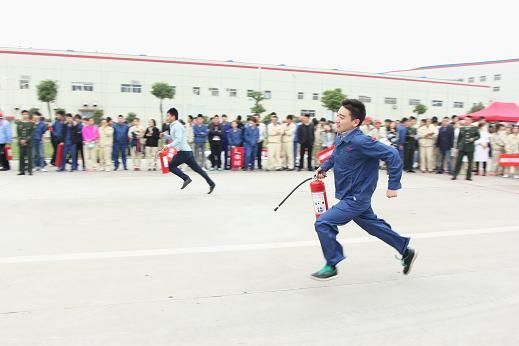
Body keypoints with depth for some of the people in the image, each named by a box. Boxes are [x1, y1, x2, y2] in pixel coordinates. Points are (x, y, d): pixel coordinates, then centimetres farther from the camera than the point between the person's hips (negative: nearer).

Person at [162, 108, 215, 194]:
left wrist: (169, 146, -28)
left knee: (171, 166, -4)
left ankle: (186, 178, -5)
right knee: (197, 168, 8)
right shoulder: (173, 126, 19)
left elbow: (178, 139, -22)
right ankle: (211, 183, 8)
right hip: (186, 151, 10)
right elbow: (174, 138, 29)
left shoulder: (176, 126, -11)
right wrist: (165, 135, 17)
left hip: (183, 152, -10)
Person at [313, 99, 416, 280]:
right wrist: (324, 167, 9)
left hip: (356, 199, -9)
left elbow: (392, 155, -25)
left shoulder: (360, 142, -27)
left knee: (323, 224, -10)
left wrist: (393, 185, -20)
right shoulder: (341, 137, -1)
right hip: (353, 197, 9)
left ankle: (331, 266, 7)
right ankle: (406, 251, 40)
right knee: (374, 226, 23)